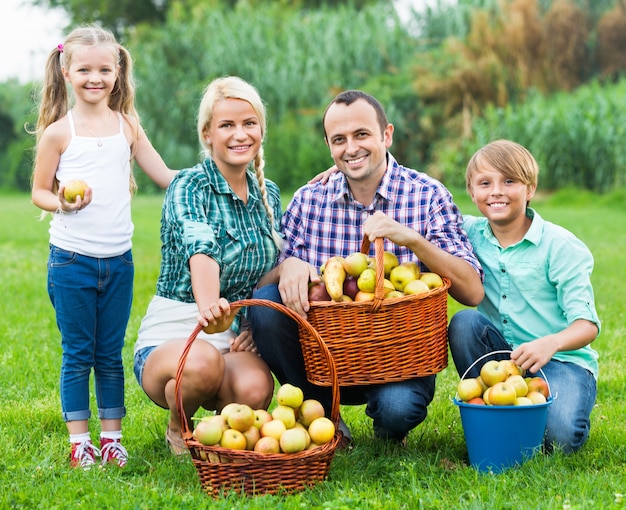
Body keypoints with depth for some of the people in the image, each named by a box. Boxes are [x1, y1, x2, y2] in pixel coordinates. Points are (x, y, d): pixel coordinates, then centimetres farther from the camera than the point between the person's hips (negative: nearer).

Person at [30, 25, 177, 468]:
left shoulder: (127, 126, 5)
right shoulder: (59, 131, -3)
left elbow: (167, 177, 7)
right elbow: (40, 191, 2)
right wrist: (62, 203, -19)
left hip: (118, 260, 3)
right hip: (71, 260, -2)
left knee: (111, 355, 10)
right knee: (78, 354, 6)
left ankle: (111, 437, 20)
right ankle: (79, 442, 15)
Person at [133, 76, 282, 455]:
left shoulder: (269, 195, 9)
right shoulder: (189, 187, -10)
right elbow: (200, 249, -32)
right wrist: (209, 305, -54)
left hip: (236, 339, 4)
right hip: (171, 336, -3)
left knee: (255, 388, -32)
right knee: (203, 364, -39)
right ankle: (178, 426, -3)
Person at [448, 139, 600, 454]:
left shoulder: (560, 245, -11)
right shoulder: (471, 234, 2)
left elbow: (586, 324, -17)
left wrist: (551, 344, -38)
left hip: (563, 361, -4)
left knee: (560, 437, -29)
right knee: (465, 322, -23)